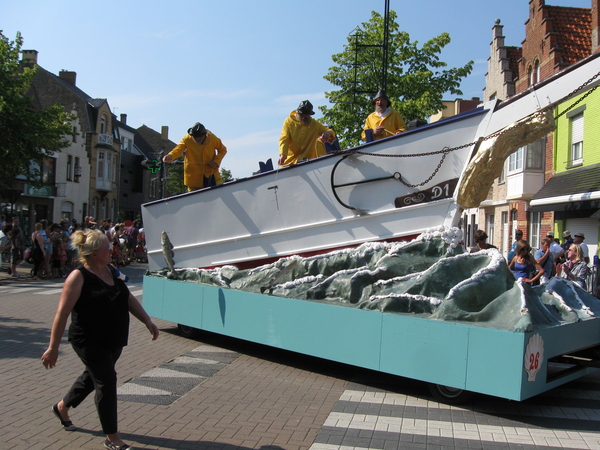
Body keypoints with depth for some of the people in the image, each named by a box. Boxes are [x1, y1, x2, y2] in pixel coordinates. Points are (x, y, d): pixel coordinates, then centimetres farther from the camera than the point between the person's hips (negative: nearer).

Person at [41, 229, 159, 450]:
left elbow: (128, 298, 10)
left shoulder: (110, 270, 4)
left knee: (92, 377, 23)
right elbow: (62, 314, -17)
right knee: (107, 382, -3)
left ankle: (62, 407, 50)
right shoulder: (78, 277, -18)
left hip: (114, 340, 8)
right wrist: (53, 348, -15)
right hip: (91, 342, -8)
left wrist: (147, 321, 3)